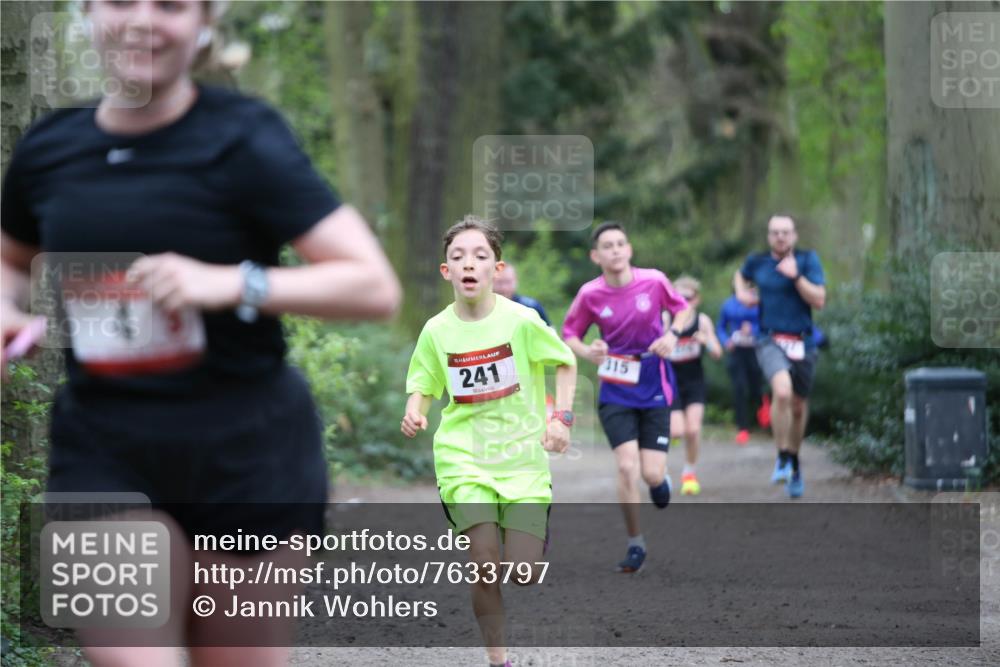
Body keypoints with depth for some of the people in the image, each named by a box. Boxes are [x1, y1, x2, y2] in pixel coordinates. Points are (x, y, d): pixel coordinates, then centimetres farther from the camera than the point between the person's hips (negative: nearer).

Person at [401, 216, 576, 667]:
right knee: (485, 564, -16)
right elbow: (422, 385, 10)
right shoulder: (437, 330, -3)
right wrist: (415, 411, -12)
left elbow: (565, 362, 6)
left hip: (523, 457, -1)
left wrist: (561, 416, -6)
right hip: (464, 459, 1)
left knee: (524, 574, -8)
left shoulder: (520, 320, -8)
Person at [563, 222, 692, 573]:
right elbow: (569, 334, 2)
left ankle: (659, 479, 36)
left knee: (652, 475, -5)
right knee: (626, 466, -14)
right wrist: (588, 352, -18)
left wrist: (672, 334, -12)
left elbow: (683, 309, 7)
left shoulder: (653, 281, -11)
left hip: (654, 388, 0)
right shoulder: (590, 294, -10)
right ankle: (635, 543, 5)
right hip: (616, 390, 0)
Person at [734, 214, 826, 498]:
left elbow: (819, 301, -10)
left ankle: (794, 463, 37)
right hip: (771, 341, -1)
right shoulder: (757, 262, 5)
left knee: (799, 406, 13)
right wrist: (741, 292, 8)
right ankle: (782, 458, -13)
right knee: (782, 391, -28)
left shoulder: (808, 260, -2)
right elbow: (741, 275, 29)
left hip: (802, 343, 1)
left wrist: (795, 276, -20)